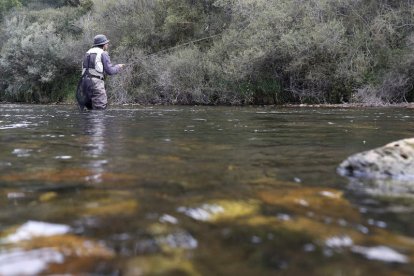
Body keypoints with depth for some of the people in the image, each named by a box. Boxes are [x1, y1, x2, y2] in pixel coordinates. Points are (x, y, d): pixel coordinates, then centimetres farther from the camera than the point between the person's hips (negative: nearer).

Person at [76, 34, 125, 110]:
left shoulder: (88, 53, 21)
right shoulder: (103, 53, -2)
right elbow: (110, 70, -7)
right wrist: (118, 67, 13)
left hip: (85, 81, 8)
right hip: (96, 82, -8)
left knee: (91, 108, 13)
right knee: (101, 107, -8)